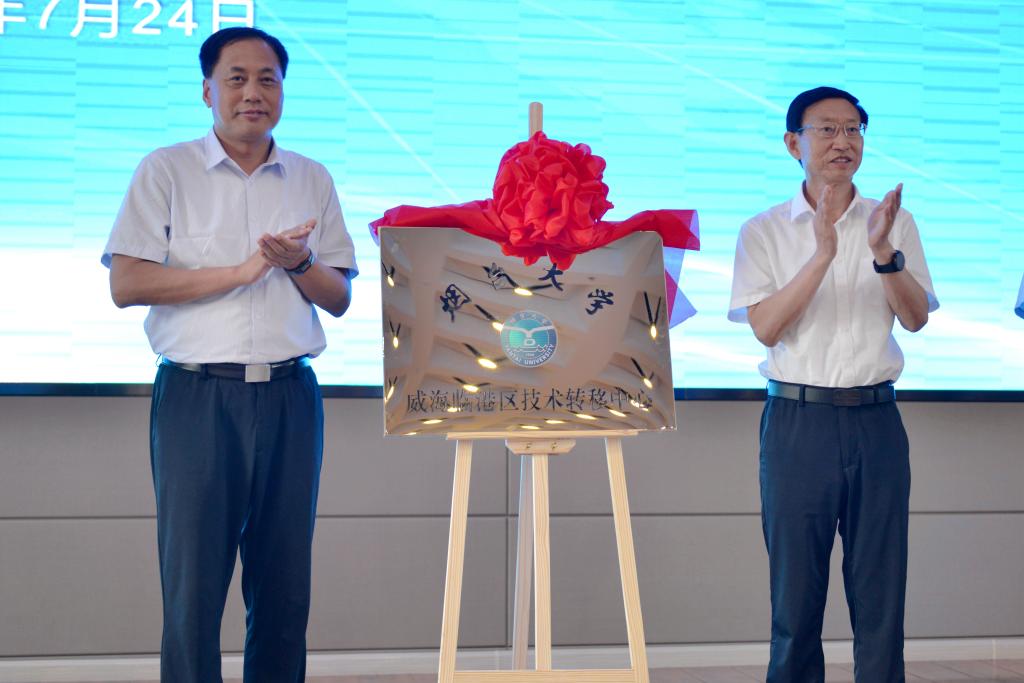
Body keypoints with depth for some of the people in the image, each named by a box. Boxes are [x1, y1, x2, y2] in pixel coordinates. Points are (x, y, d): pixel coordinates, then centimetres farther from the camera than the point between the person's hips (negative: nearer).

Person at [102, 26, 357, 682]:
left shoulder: (313, 180, 14)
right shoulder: (166, 171, 4)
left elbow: (339, 298, 13)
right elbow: (127, 284, -6)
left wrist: (300, 264, -8)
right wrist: (240, 271, -11)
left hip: (290, 395, 3)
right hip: (197, 394, -3)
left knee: (284, 584, 5)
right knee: (194, 579, -4)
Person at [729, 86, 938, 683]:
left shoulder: (894, 222, 9)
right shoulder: (764, 231, 3)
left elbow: (916, 318, 0)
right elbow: (766, 327, -9)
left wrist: (884, 253, -17)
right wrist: (822, 255, -19)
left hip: (876, 418, 2)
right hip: (798, 418, -1)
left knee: (881, 587, 3)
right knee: (796, 586, 3)